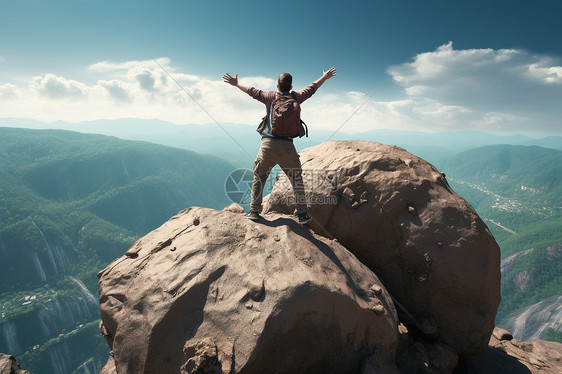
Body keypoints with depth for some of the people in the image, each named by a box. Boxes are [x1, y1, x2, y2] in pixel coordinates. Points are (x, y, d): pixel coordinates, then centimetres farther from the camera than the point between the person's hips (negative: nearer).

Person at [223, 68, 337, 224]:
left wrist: (236, 84, 33)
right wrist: (325, 77, 42)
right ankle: (302, 214, 11)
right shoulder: (295, 97, 11)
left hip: (268, 144, 0)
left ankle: (254, 211, 13)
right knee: (297, 180, 10)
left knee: (258, 178, 12)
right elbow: (311, 88, 25)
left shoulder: (271, 96, 8)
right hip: (287, 146, 0)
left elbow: (253, 92, 18)